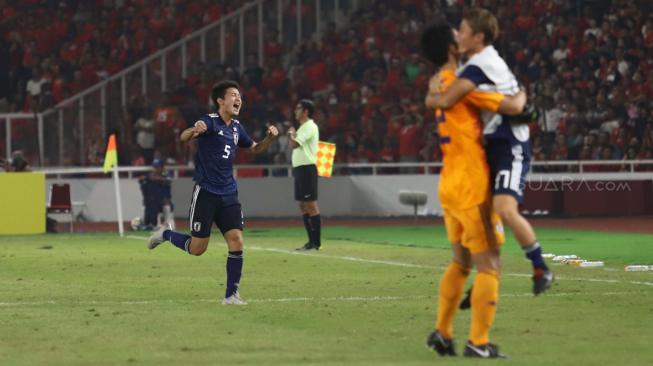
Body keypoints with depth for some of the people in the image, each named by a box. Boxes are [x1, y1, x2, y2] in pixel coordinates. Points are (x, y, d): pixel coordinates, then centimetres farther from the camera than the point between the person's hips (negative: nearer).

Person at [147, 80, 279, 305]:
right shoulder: (210, 122, -11)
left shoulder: (236, 127, 11)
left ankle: (231, 294, -1)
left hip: (228, 194, 6)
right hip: (206, 192, -6)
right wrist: (194, 130, -51)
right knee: (197, 248, -1)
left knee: (236, 241, -8)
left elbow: (254, 149, 28)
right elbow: (184, 137, -27)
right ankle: (165, 234, 29)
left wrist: (269, 138, 7)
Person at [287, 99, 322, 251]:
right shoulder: (303, 127, 20)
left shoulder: (309, 127, -11)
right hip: (299, 168, 10)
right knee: (303, 206, 10)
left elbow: (294, 145, -19)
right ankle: (311, 241, 12)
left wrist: (291, 135, 0)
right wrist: (292, 135, 9)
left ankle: (316, 242, -10)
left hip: (307, 168, -10)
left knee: (311, 205, -10)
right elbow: (293, 145, 24)